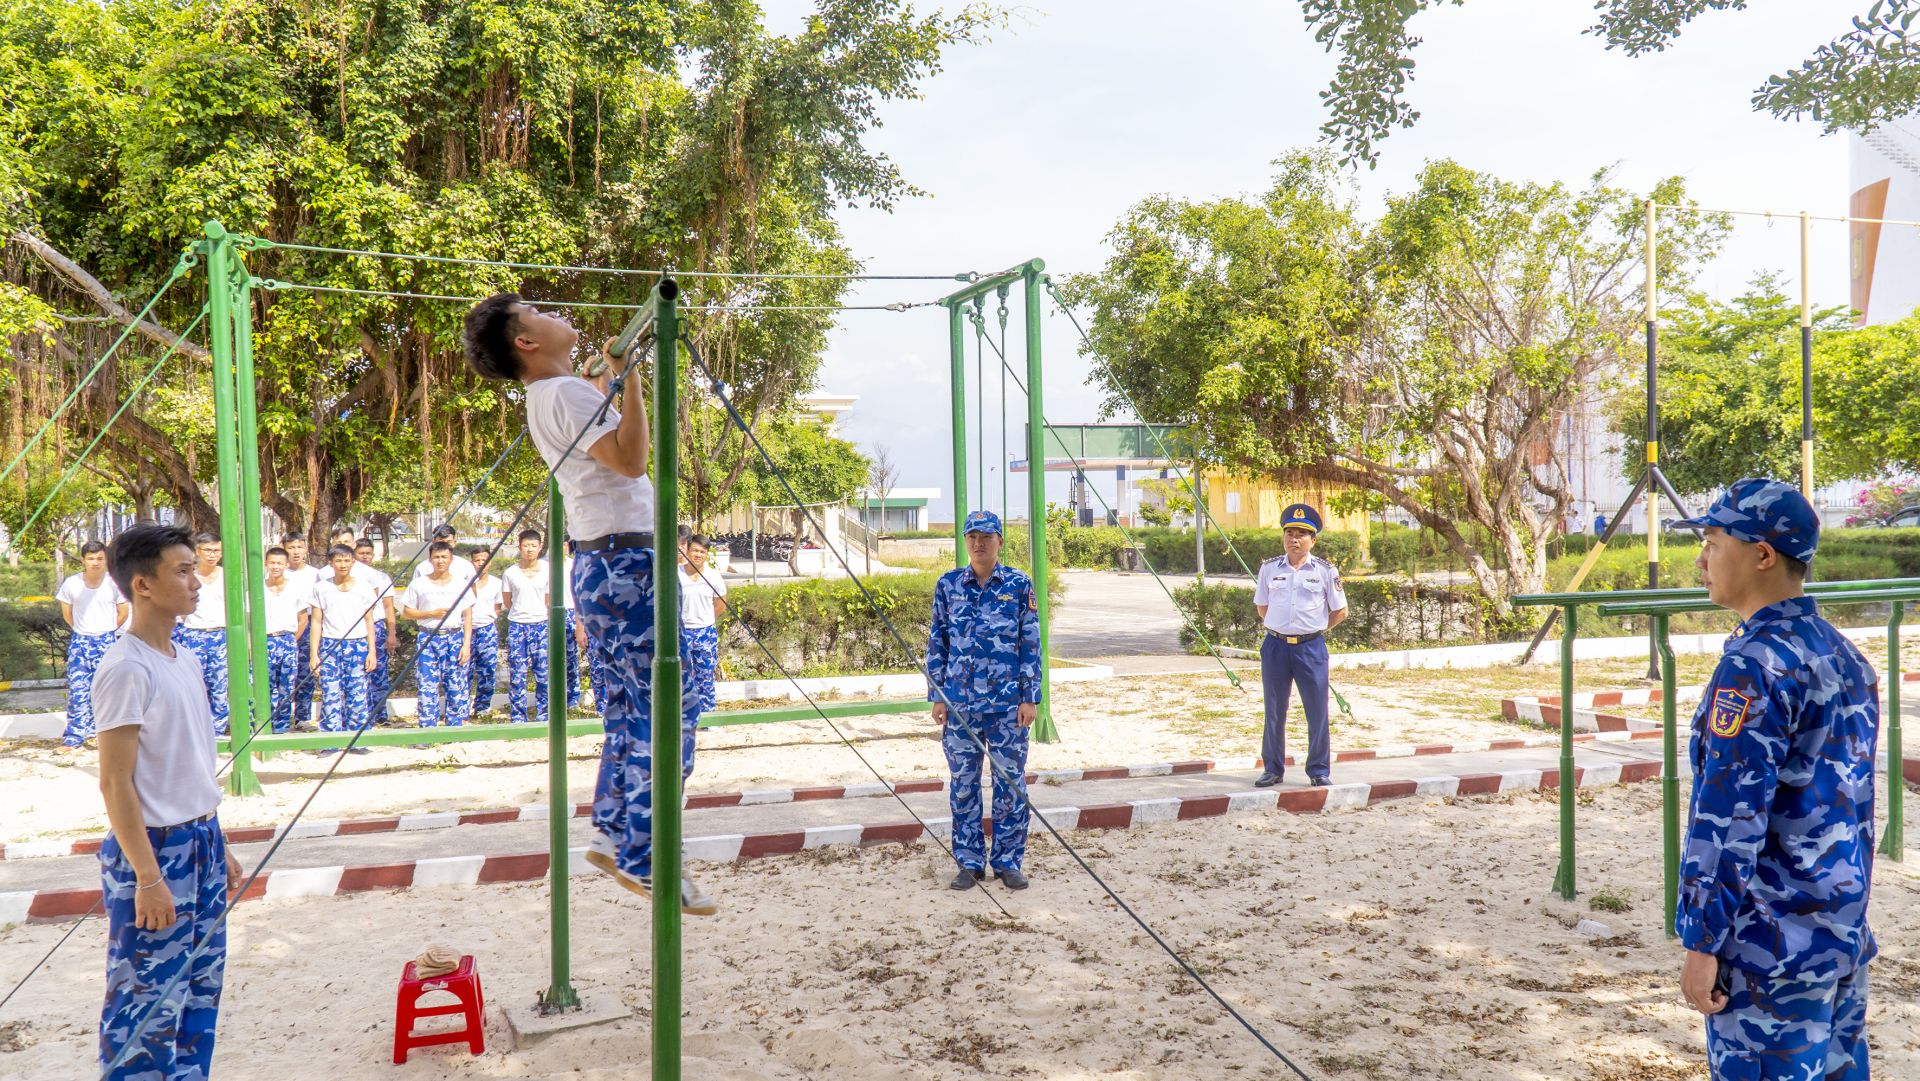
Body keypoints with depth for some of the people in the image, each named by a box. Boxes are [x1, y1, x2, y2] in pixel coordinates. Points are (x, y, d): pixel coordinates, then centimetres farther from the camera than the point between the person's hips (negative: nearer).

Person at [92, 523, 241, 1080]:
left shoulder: (185, 659, 8)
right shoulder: (126, 669, -18)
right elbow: (115, 783, -19)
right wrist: (147, 877, -20)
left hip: (200, 843, 8)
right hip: (154, 849, -8)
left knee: (201, 986, 16)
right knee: (146, 996, 1)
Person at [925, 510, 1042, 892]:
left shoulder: (1019, 585, 1)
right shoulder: (948, 585, 5)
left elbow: (1031, 645, 2)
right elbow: (937, 644, 9)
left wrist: (1031, 698, -3)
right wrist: (936, 696, 4)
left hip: (1008, 704, -1)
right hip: (959, 703, 1)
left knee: (1010, 783, 4)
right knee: (963, 784, 6)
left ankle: (1009, 861, 15)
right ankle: (969, 863, 17)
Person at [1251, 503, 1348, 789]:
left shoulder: (1326, 571, 0)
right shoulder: (1269, 568, 5)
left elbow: (1340, 611, 7)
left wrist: (1318, 629, 5)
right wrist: (1277, 628, 8)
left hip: (1311, 647, -1)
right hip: (1275, 646, 2)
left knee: (1317, 712, 1)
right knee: (1274, 712, 7)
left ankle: (1319, 771, 13)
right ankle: (1272, 769, 17)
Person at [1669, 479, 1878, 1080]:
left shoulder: (1756, 664, -19)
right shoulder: (1846, 658, 10)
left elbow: (1729, 815, -21)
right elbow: (1854, 802, 17)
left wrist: (1701, 942, -16)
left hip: (1771, 943, -9)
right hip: (1845, 938, 9)